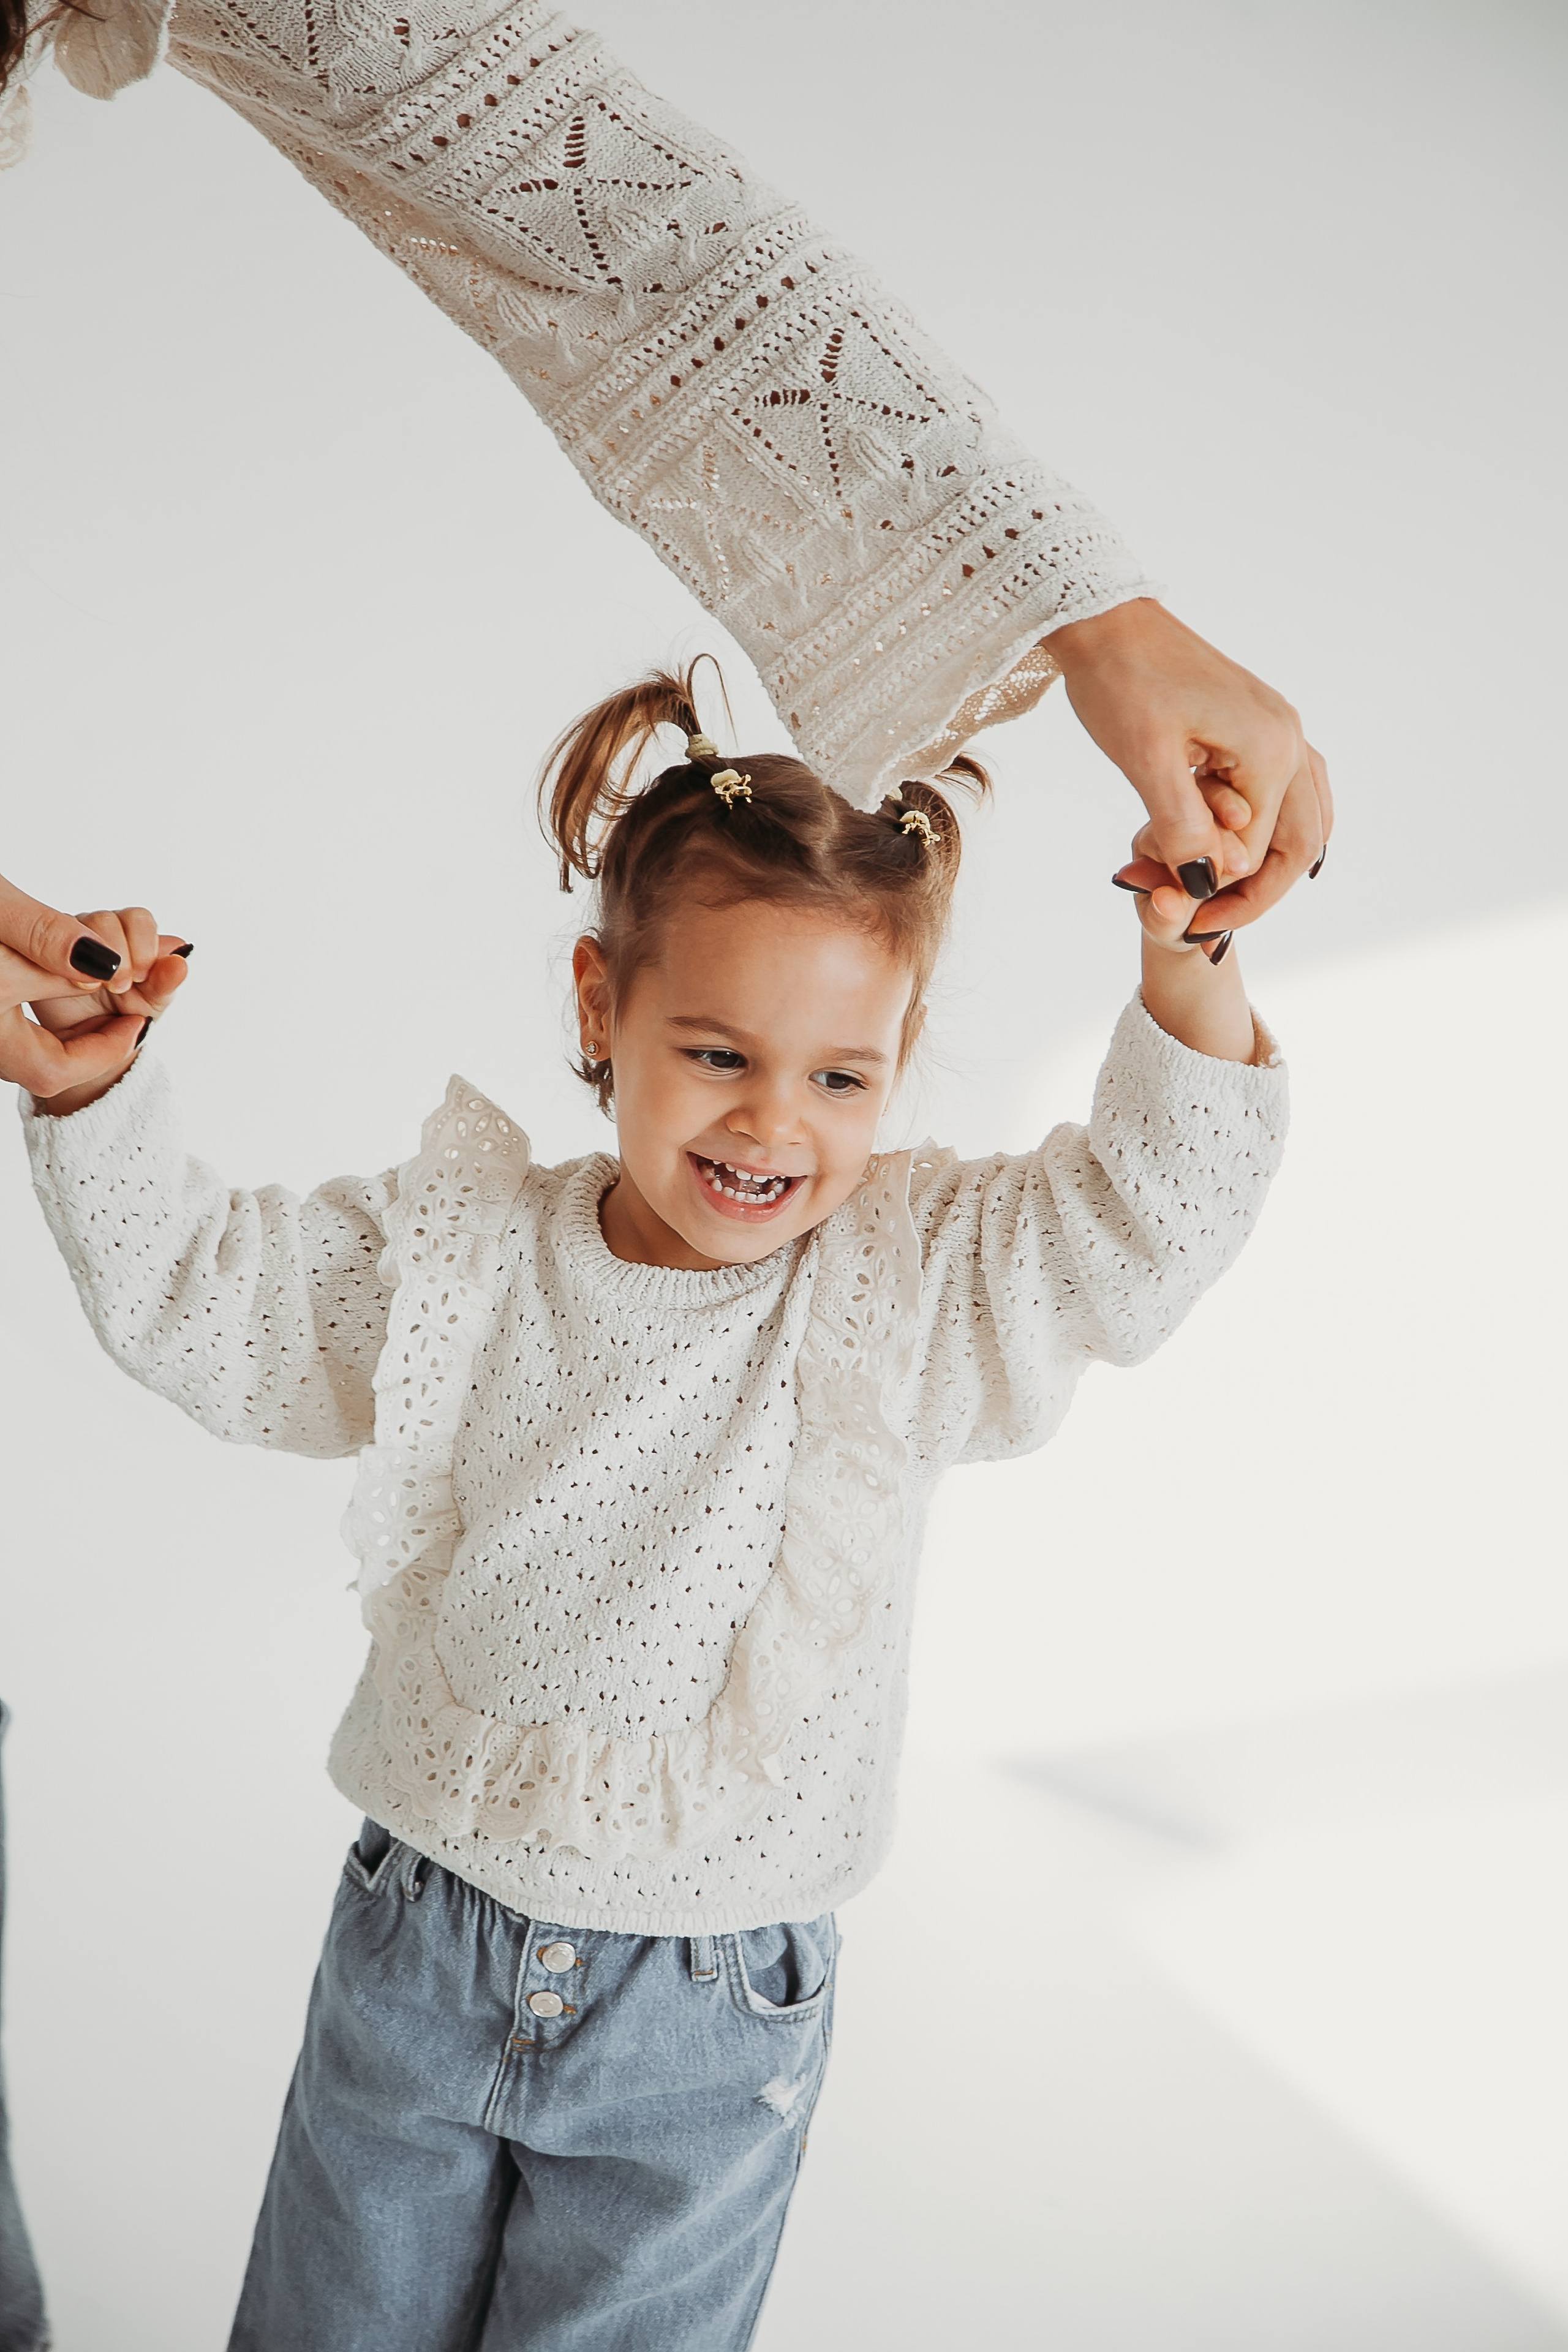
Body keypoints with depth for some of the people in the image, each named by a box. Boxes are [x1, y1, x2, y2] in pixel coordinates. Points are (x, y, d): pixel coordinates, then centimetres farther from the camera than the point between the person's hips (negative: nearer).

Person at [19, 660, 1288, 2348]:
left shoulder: (910, 1290, -11)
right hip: (417, 1943, 3)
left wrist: (1188, 974, -32)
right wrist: (94, 1082, -12)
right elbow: (188, 1291, 1)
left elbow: (1151, 1211, -18)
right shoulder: (459, 1253, -7)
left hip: (707, 2019, -2)